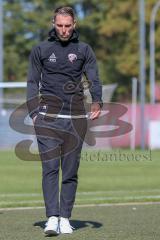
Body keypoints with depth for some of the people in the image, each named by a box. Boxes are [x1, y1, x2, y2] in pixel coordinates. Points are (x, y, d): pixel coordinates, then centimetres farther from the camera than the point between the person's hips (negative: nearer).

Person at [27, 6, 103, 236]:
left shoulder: (84, 50, 10)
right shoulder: (40, 50, 9)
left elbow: (94, 79, 5)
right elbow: (33, 82, 10)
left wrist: (97, 103, -15)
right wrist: (34, 113, -1)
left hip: (76, 117, 1)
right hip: (48, 116, -1)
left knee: (71, 171, 2)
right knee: (50, 168, -12)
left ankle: (65, 219, 8)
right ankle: (52, 218, -17)